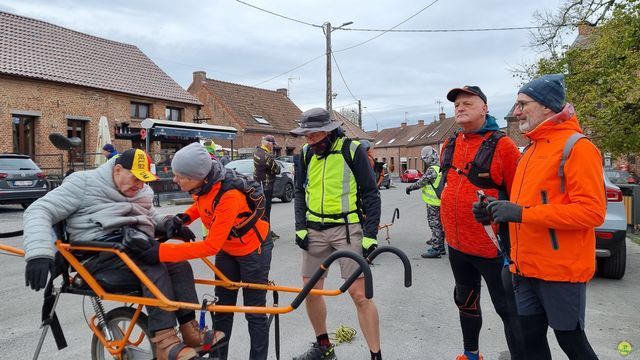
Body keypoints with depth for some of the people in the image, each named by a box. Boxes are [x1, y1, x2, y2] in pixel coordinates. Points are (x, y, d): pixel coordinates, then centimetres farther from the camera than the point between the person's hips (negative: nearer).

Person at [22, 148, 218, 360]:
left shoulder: (143, 192, 20)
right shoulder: (84, 183, 0)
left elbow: (152, 219, 30)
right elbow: (40, 210, -6)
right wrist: (39, 252, -23)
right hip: (101, 246, -6)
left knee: (180, 265, -20)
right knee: (154, 267, -32)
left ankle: (190, 330, -15)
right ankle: (165, 342, -34)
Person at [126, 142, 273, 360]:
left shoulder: (229, 195, -38)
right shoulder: (203, 182, -16)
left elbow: (211, 246, -37)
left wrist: (162, 252, -38)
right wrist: (184, 217, -11)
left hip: (253, 249, -7)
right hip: (227, 248, 7)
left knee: (254, 313, 5)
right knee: (221, 308, 13)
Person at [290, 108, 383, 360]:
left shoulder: (352, 150, -9)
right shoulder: (305, 153, 5)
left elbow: (371, 194, -6)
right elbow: (300, 192, 13)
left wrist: (370, 235, -12)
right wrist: (300, 228, 2)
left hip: (347, 228, -5)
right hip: (314, 230, 5)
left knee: (359, 294, -8)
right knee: (310, 290, 9)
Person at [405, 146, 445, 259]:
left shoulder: (432, 170, -18)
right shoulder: (441, 168, 10)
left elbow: (421, 182, -15)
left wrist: (409, 187, -1)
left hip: (433, 203, -9)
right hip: (440, 201, 9)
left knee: (435, 224, -7)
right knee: (439, 224, 18)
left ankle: (436, 248, -5)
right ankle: (436, 240, 31)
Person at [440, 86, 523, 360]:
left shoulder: (501, 146, -13)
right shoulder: (449, 146, 7)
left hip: (492, 246, -7)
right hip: (456, 245, 7)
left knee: (507, 308, 4)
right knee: (465, 302, 21)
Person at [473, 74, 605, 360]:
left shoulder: (576, 146, -11)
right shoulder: (531, 151, 14)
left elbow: (591, 211, -20)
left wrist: (523, 214, -25)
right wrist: (494, 213, 1)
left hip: (561, 270, -7)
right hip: (526, 268, 7)